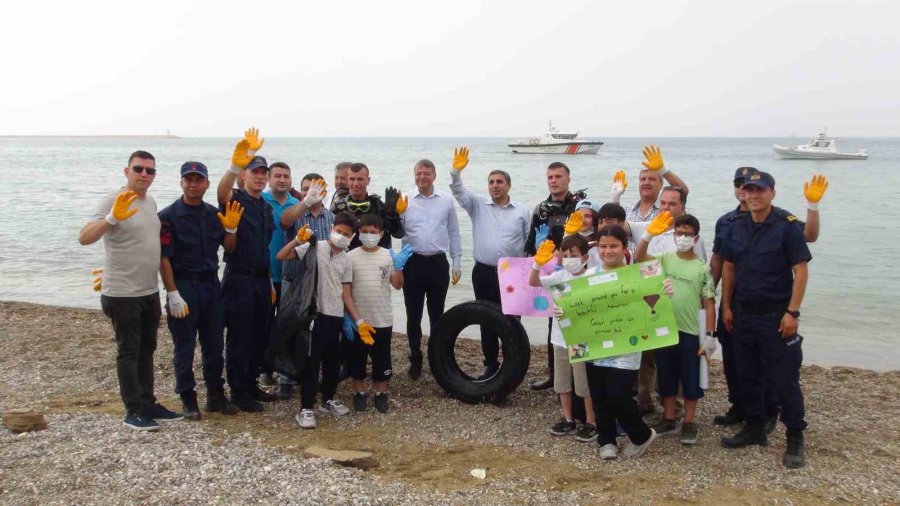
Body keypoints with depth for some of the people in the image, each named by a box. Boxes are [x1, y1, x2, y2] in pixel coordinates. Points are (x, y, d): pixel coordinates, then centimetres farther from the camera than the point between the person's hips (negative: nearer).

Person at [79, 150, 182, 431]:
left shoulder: (151, 202, 10)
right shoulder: (113, 200, -14)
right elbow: (84, 238, -25)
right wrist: (112, 218, -41)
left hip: (150, 292, 8)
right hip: (122, 293, -8)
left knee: (146, 350, 15)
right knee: (128, 352, 1)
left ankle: (148, 404, 26)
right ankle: (133, 411, 9)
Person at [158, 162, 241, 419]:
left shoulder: (214, 214, 8)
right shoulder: (169, 216, -9)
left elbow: (229, 248, 12)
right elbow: (164, 258, -12)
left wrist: (231, 229, -8)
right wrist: (173, 294, -16)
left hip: (211, 284, 5)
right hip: (183, 286, -5)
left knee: (215, 345, 11)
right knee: (184, 347, 3)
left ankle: (216, 394, 23)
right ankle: (187, 398, 15)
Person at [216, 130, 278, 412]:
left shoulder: (266, 208, 15)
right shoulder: (235, 199, -6)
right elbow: (222, 192, -32)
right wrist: (235, 164, -50)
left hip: (262, 280, 7)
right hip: (239, 279, -7)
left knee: (259, 337, 13)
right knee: (239, 338, 0)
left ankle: (251, 385, 26)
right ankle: (238, 392, 10)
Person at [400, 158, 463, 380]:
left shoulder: (446, 200, 4)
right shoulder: (405, 201, 1)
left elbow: (453, 233, 9)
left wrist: (457, 263, 7)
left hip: (438, 263, 0)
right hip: (413, 263, 0)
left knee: (437, 315, 11)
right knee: (414, 316, 8)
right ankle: (415, 360, 20)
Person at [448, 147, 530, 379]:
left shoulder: (522, 211, 4)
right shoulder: (478, 205, 5)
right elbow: (459, 191, -9)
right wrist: (456, 171, -28)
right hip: (483, 273, 2)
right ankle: (491, 364, 23)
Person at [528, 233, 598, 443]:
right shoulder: (560, 276, 2)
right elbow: (533, 283, -2)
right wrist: (537, 265, -19)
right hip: (560, 339, 6)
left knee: (585, 385, 5)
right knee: (562, 383, 16)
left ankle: (591, 423, 19)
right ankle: (568, 420, 29)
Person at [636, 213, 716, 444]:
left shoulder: (702, 268, -3)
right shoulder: (665, 259, 3)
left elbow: (709, 303, -3)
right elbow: (639, 257, -14)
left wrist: (710, 335, -7)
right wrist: (649, 234, -29)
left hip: (690, 332, -2)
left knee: (690, 379, 7)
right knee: (666, 377, 13)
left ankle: (689, 423, 19)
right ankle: (669, 420, 26)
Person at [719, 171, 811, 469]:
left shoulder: (787, 228, -9)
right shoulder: (737, 227, 7)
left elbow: (801, 271, -10)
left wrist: (792, 312, -16)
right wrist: (726, 307, 9)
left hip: (777, 316, -5)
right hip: (743, 315, 6)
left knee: (784, 379, -2)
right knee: (747, 376, 13)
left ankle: (795, 438, 10)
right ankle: (755, 429, 27)